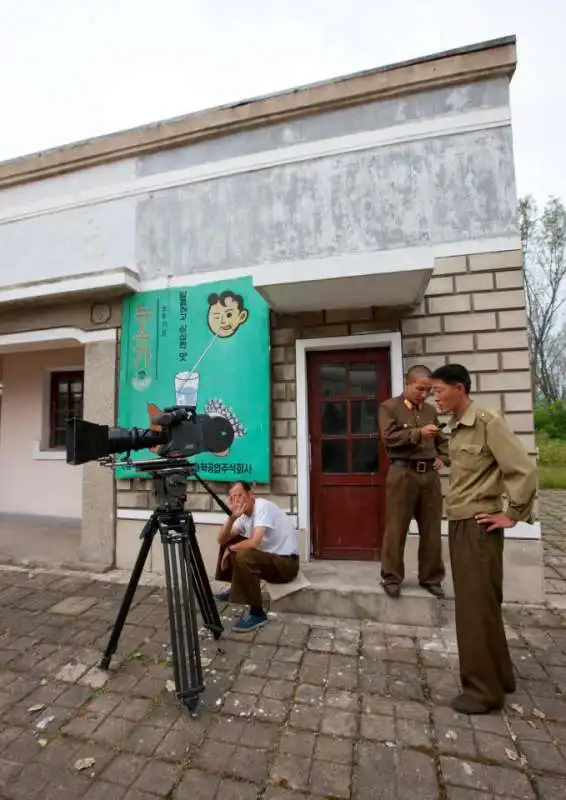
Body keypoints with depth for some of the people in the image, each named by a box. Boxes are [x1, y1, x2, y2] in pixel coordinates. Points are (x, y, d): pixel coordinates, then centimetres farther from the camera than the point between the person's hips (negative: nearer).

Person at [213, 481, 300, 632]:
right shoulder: (244, 515, 5)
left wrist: (230, 549, -13)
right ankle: (235, 590, 27)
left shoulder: (263, 506, -20)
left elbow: (253, 542, -31)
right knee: (229, 543, 11)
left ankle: (257, 613, -15)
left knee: (243, 556, -31)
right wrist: (232, 517, -17)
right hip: (267, 556, 9)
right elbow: (222, 540, 0)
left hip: (286, 563, -9)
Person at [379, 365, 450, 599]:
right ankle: (391, 578, 14)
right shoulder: (389, 407, 0)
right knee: (396, 529, 1)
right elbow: (389, 438, -13)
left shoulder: (431, 410, 16)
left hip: (430, 475, 5)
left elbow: (442, 440, 25)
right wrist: (419, 433, -22)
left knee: (431, 530, 10)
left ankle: (431, 578, 25)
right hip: (403, 473, -5)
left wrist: (443, 458, 7)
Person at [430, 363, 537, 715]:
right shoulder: (457, 428, 10)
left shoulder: (488, 422, -14)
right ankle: (499, 676, 36)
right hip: (459, 525, 8)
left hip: (478, 526, -8)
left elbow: (524, 469, -18)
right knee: (479, 604, 19)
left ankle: (484, 689, 19)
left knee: (476, 607, 2)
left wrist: (513, 515, -11)